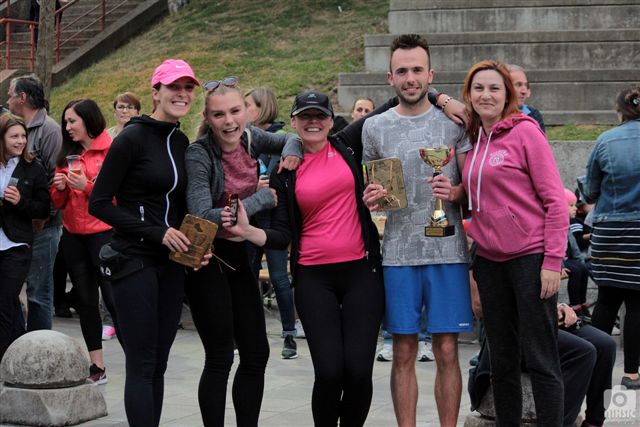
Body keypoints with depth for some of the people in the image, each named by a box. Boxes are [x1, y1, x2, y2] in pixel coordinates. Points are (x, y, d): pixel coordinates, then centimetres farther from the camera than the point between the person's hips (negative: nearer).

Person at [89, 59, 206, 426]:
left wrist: (195, 243, 3)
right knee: (142, 365, -7)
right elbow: (99, 203, -12)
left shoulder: (182, 142, 11)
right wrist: (157, 232, -16)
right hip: (135, 261, -7)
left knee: (158, 365, 9)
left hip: (172, 264, 7)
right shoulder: (133, 138, -10)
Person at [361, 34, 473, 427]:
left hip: (448, 251, -1)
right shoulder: (375, 127, 8)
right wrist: (371, 198, -5)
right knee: (404, 353, 5)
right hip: (398, 254, 1)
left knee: (447, 351, 1)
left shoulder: (453, 122, 4)